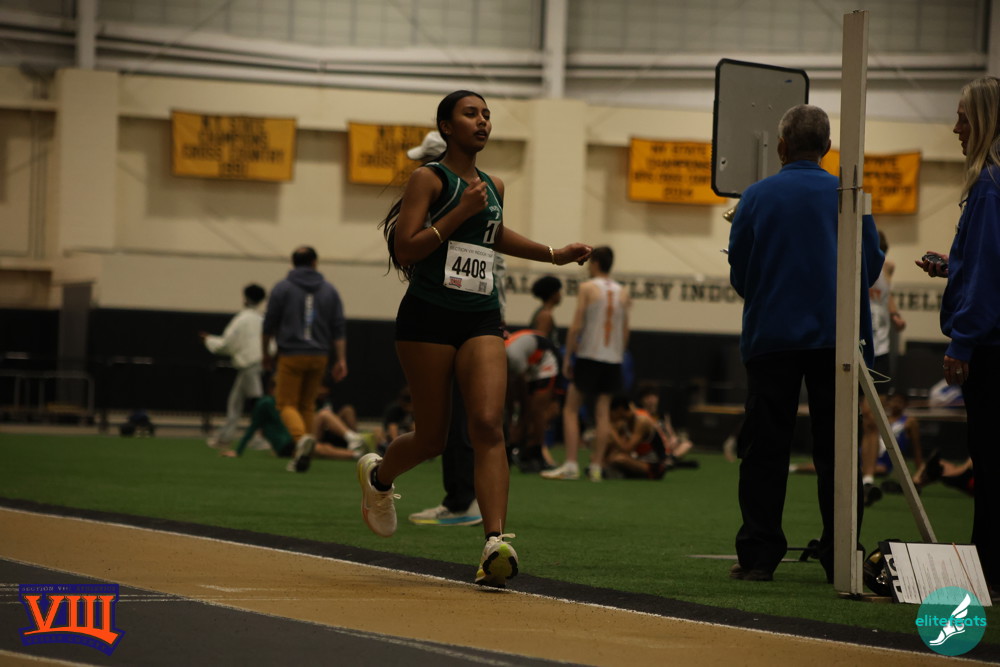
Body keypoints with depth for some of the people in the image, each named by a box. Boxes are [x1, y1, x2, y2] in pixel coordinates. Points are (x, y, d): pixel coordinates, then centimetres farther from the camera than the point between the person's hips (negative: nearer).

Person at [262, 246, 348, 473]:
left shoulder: (282, 288, 1)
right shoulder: (330, 290, 10)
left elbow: (269, 326, 1)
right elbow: (339, 329, 5)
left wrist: (266, 354, 14)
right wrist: (341, 360, 4)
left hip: (291, 355, -3)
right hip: (319, 357, 3)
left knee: (287, 404, 1)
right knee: (307, 405, 14)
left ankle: (302, 437, -28)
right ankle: (301, 458, 10)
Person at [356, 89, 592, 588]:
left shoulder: (493, 187, 15)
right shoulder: (429, 179, -3)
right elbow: (404, 249, -11)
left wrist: (555, 255, 31)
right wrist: (459, 213, -17)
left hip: (481, 318, 4)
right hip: (429, 316, -4)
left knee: (488, 425, -15)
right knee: (432, 438, 3)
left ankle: (496, 543, -24)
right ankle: (378, 475, 38)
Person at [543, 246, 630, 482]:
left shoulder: (588, 288, -6)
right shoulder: (622, 293, 9)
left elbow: (576, 327, -10)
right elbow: (625, 332, 10)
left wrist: (567, 357, -4)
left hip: (589, 356, -5)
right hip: (613, 360, 5)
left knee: (571, 410, 2)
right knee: (603, 412, 6)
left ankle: (570, 465, -6)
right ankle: (596, 467, 3)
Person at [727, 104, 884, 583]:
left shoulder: (756, 197, 0)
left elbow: (739, 275, 5)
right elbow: (872, 267, 7)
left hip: (771, 338, 0)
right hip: (836, 339, 1)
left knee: (764, 449, 3)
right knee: (836, 451, 3)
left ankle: (757, 556, 0)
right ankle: (840, 558, 2)